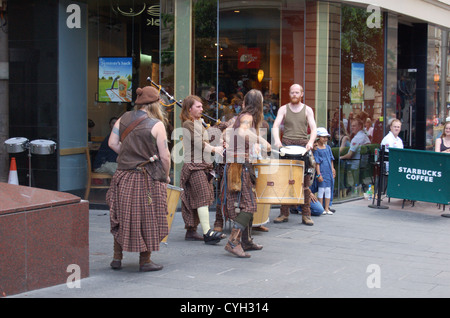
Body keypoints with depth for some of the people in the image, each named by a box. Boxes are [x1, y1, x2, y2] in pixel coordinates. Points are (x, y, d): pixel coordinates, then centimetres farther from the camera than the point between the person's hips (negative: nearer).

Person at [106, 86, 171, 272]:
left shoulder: (123, 119, 4)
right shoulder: (156, 125, -11)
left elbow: (112, 143, 5)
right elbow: (164, 156, -11)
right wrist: (166, 175, 4)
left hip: (124, 176, 5)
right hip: (148, 178, -5)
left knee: (122, 217, 15)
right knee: (147, 219, 6)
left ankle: (117, 258, 20)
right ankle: (145, 261, 12)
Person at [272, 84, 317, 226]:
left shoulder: (307, 110, 11)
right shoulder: (283, 109, 11)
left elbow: (313, 128, 1)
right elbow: (276, 126, -1)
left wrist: (311, 142, -19)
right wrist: (277, 140, -22)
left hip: (303, 145, 0)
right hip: (286, 145, 0)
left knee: (305, 181, -4)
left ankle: (306, 215, -1)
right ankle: (284, 213, 4)